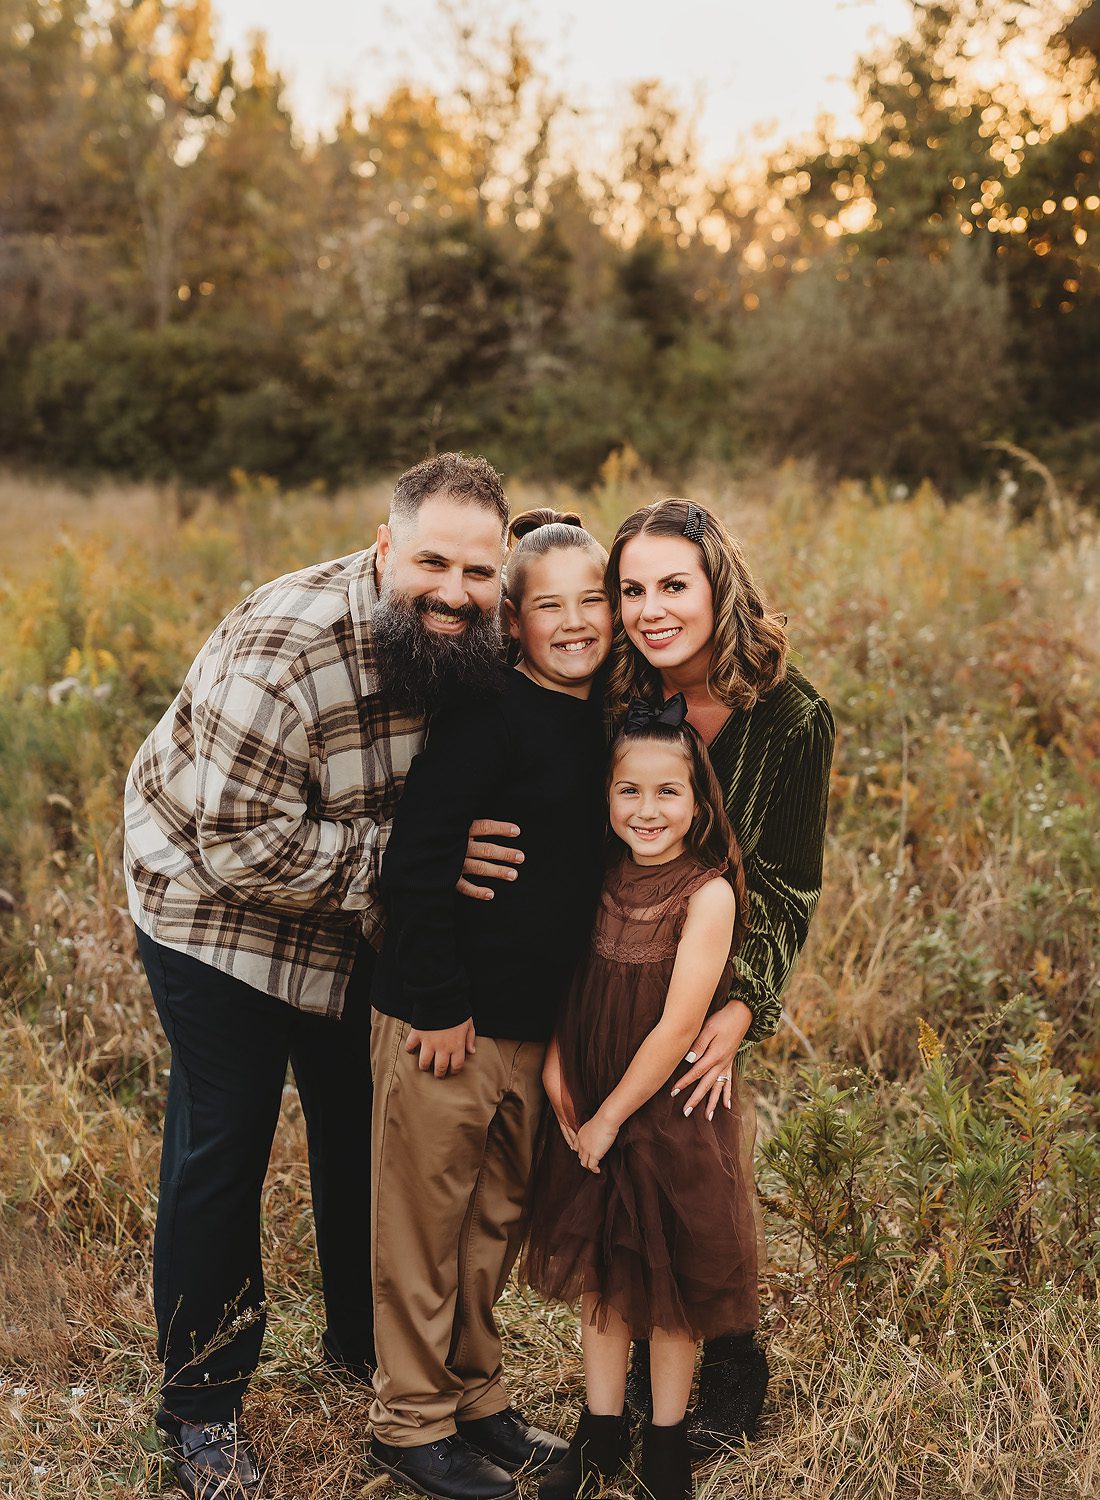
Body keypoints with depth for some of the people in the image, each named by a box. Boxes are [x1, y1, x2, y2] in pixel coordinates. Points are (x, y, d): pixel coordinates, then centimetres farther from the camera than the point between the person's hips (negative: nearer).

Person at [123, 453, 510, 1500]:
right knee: (222, 1144, 0)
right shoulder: (284, 649, -34)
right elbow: (237, 844, -33)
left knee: (366, 1125, 17)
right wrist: (407, 863, -32)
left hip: (360, 921, 6)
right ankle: (202, 1403, 19)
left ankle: (366, 1343, 40)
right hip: (212, 903, -6)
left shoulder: (474, 645, -13)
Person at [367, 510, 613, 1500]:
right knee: (425, 1223, 6)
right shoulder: (492, 714, -16)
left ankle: (475, 1397, 35)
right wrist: (439, 1005, -19)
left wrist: (571, 1018, 15)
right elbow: (416, 860, -19)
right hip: (445, 1018, -7)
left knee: (497, 1222, 19)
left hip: (536, 1025, 7)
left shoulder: (607, 722, 7)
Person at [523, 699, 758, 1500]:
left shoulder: (708, 893, -17)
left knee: (670, 1282, 10)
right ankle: (601, 1434, 34)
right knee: (597, 1269, 16)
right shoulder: (600, 880, -2)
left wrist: (611, 1117, -13)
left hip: (670, 1112, -5)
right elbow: (564, 985, 4)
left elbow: (679, 1025, -19)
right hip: (590, 1113, 5)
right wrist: (556, 1071, -10)